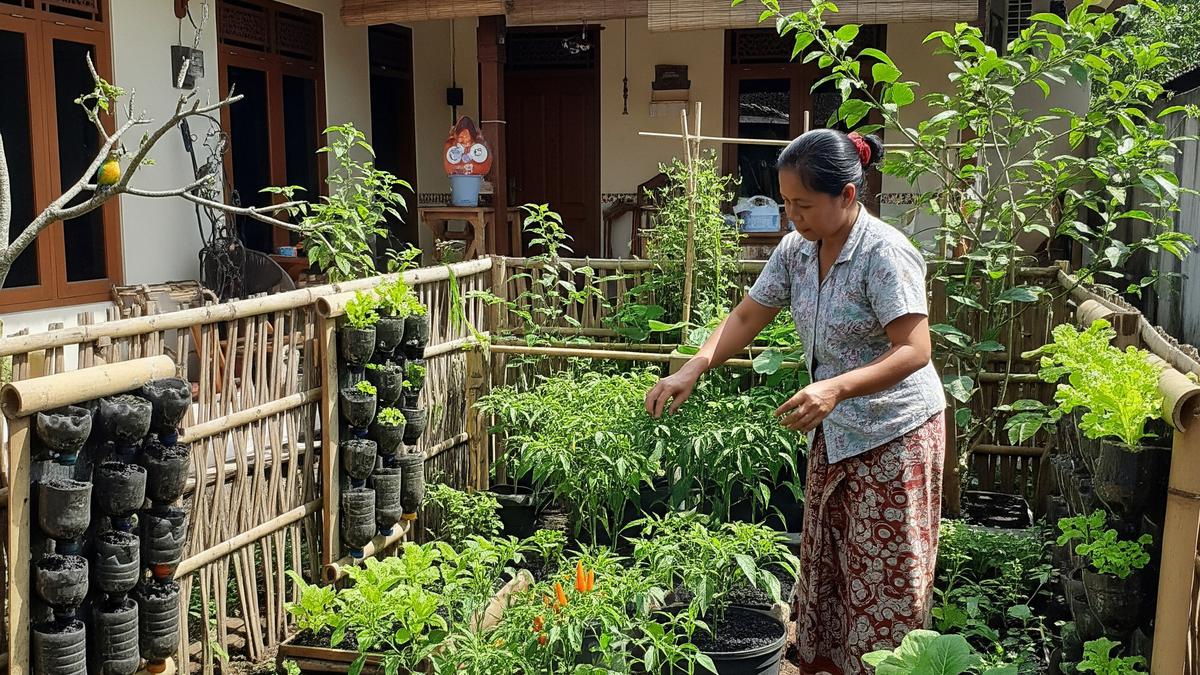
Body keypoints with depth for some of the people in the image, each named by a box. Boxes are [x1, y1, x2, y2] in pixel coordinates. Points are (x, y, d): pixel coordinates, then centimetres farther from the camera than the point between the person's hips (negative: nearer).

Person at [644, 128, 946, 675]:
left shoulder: (885, 253, -22)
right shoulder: (797, 250, 0)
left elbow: (914, 350, -28)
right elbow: (746, 317, 4)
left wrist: (835, 388, -41)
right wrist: (691, 371, -10)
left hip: (895, 433, -7)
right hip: (834, 431, 7)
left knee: (882, 576, 2)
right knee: (822, 560, 16)